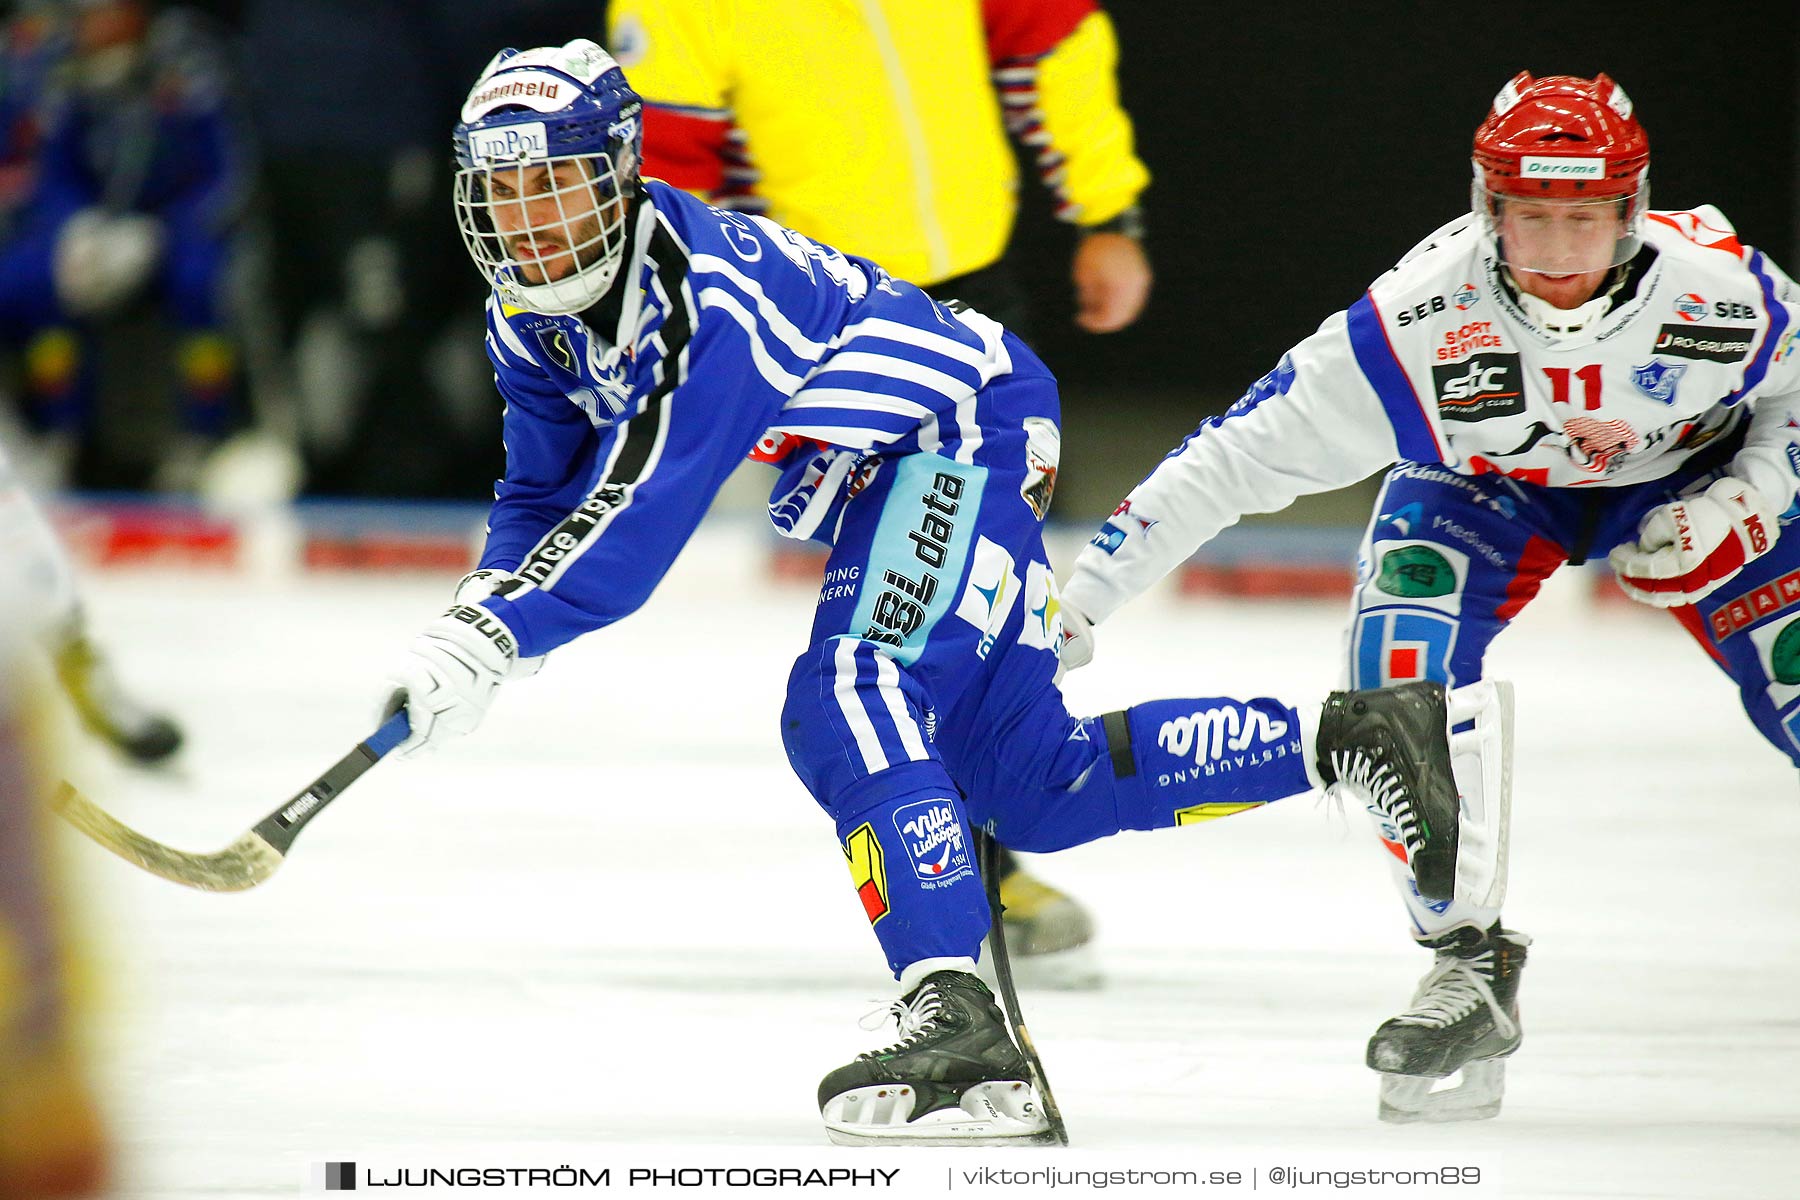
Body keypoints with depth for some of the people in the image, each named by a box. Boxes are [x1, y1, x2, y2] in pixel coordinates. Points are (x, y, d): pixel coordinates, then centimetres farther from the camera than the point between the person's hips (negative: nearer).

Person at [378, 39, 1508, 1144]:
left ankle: (959, 1018, -37)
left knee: (848, 698, -29)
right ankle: (1358, 736, 15)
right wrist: (484, 610, -11)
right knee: (1037, 785, 10)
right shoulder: (538, 318, -1)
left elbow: (643, 520, -35)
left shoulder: (710, 296, -29)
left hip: (959, 427, -10)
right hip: (883, 467, 10)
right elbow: (548, 491, 9)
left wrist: (497, 640, -40)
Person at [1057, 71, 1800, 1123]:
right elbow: (1235, 456, -30)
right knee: (1403, 666, -26)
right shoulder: (1419, 319, -36)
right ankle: (1470, 962, -12)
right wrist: (1081, 598, -32)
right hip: (1481, 484, -1)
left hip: (1682, 471, 1)